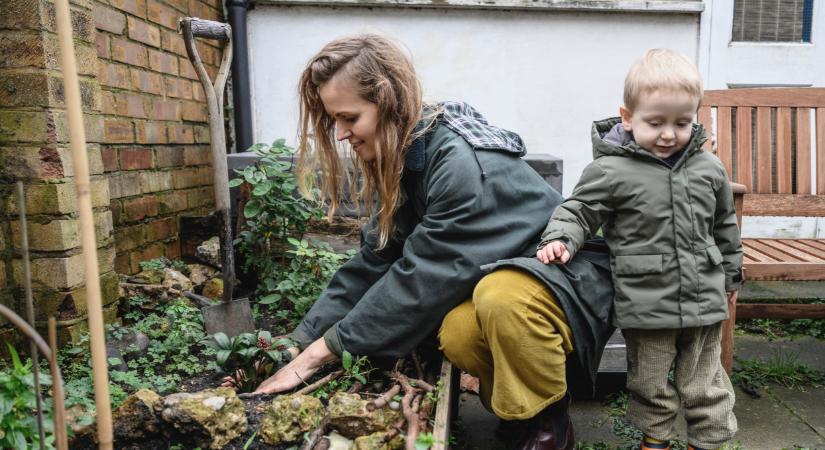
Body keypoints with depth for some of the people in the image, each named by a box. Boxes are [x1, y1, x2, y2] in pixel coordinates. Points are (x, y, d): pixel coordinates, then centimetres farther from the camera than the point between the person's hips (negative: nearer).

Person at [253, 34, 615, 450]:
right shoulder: (401, 159, -2)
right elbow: (373, 262, -1)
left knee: (503, 294, -37)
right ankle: (515, 413, 6)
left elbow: (421, 277, -28)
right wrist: (299, 344, -6)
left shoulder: (461, 162, -28)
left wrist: (320, 351, -21)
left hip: (573, 275, -6)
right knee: (458, 336, -24)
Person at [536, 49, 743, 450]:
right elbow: (579, 210, -5)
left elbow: (724, 227, 16)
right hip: (646, 305, -3)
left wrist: (731, 276, 23)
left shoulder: (709, 168, 4)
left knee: (705, 383, 17)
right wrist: (560, 239, -26)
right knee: (652, 385, 14)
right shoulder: (611, 171, -11)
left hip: (704, 300, 4)